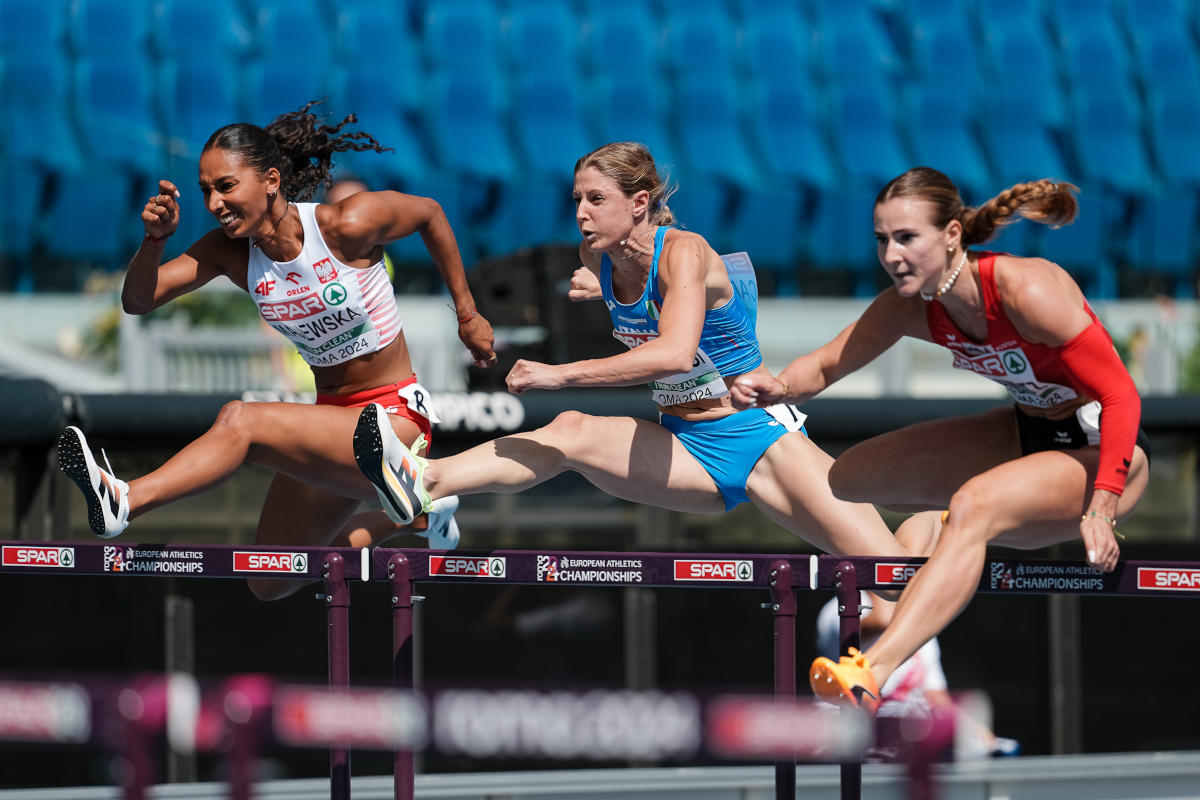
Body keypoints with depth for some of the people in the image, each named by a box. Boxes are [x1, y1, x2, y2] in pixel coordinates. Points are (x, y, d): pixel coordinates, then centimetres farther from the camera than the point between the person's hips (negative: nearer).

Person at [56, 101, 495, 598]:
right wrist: (155, 240, -27)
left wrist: (467, 316, 8)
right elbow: (138, 301, -6)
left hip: (396, 420, -8)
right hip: (333, 421, 8)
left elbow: (429, 214, 0)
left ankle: (124, 501, -46)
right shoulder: (232, 250, -3)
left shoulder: (348, 226, -18)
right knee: (269, 585, 14)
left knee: (239, 419, -30)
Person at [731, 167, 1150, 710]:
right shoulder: (908, 307, -9)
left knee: (973, 506, -36)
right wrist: (779, 389, -19)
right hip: (1028, 433, 8)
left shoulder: (1025, 290, -29)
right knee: (842, 478, 6)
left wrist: (1100, 509, -36)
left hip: (1103, 449, -8)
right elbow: (826, 366, 4)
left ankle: (874, 675, -49)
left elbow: (1121, 398, -27)